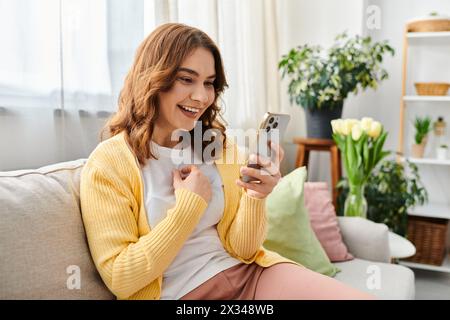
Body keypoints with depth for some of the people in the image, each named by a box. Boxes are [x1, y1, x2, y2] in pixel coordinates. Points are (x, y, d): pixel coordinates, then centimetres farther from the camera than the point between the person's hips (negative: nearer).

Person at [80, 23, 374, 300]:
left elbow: (241, 249, 3)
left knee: (361, 296, -17)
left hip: (246, 272, 5)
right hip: (179, 293, -4)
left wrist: (256, 196, -17)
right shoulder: (108, 163, -8)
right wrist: (190, 204, -12)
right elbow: (120, 279, -10)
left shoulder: (220, 147, 6)